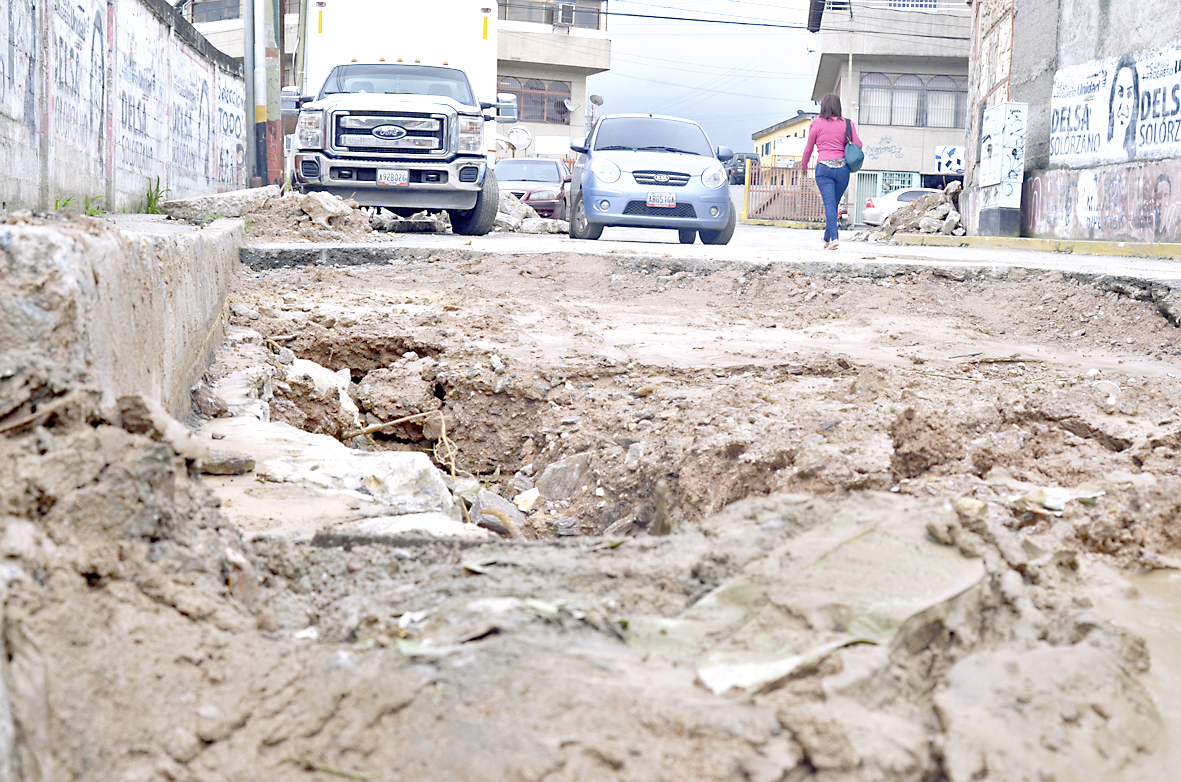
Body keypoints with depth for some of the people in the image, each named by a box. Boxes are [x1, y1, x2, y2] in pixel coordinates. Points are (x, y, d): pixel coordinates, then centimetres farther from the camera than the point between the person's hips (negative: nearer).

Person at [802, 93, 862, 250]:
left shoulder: (817, 123, 2)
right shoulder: (847, 124, 6)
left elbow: (808, 148, 8)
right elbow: (858, 145, 2)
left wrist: (804, 166, 23)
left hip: (824, 167, -2)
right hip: (843, 168, 2)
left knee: (829, 203, -8)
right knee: (834, 204, 13)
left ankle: (834, 237, -23)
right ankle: (827, 239, 22)